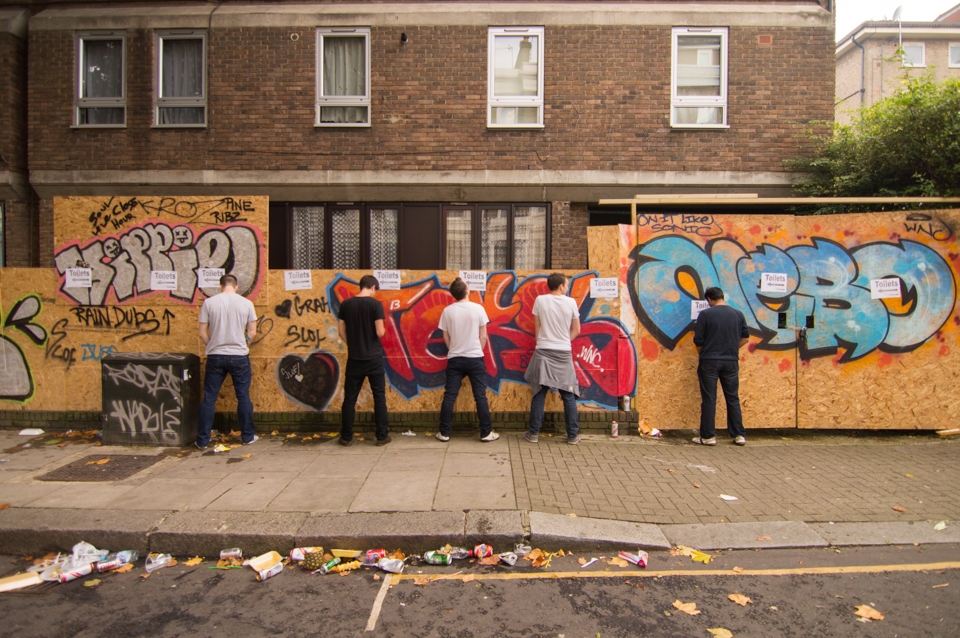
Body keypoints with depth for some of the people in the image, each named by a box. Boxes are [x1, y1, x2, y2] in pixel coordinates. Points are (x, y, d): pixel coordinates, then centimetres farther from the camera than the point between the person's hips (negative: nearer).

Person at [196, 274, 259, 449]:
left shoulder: (209, 302, -3)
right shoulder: (246, 303, -3)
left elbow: (202, 332, -1)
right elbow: (252, 332, 1)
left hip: (215, 356, 0)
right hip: (239, 356, 0)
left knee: (209, 398, 9)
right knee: (243, 397, 11)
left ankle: (202, 440, 15)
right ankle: (248, 436, 19)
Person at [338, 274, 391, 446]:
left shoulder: (346, 304, 2)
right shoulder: (376, 304, -10)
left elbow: (341, 331, 5)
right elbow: (380, 332, -13)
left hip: (354, 358, 3)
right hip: (374, 358, -3)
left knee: (350, 398, 10)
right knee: (379, 397, 8)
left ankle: (346, 437, 15)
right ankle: (382, 436, 12)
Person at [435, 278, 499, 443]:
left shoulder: (447, 311, -2)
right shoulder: (478, 308, -7)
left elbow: (446, 338, 6)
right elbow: (483, 337, -1)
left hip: (455, 359, 2)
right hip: (475, 358, -1)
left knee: (449, 396, 7)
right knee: (480, 396, 5)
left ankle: (444, 433, 11)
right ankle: (486, 433, 10)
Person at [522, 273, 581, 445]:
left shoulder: (540, 300, -1)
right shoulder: (571, 302, -1)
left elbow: (537, 327, 7)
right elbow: (576, 330, 6)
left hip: (543, 352, 0)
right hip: (564, 353, 0)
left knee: (539, 394, 5)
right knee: (569, 395, 7)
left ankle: (534, 433, 9)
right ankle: (573, 435, 13)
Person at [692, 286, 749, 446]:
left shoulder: (705, 314, -7)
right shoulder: (738, 314, 4)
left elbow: (698, 340, -6)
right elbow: (745, 338, 10)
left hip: (709, 361, -3)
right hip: (731, 361, 3)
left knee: (709, 399, 2)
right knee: (733, 398, 12)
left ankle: (708, 436, 6)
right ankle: (739, 435, 15)